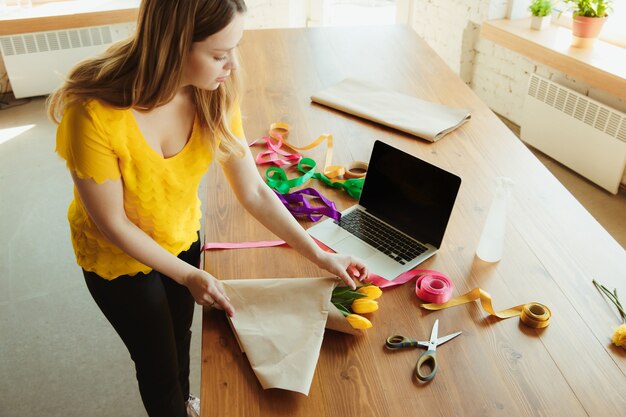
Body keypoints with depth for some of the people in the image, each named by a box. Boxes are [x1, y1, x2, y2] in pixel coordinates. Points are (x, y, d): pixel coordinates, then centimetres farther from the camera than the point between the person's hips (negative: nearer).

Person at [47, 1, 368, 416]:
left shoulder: (216, 95, -21)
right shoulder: (94, 113, -36)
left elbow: (254, 192, -14)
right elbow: (112, 223, -24)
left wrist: (320, 255, -13)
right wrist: (189, 276, -19)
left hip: (182, 238, 5)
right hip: (119, 258, -4)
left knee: (181, 336, 29)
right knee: (158, 361, 17)